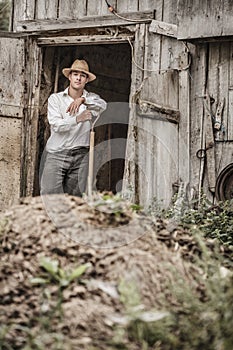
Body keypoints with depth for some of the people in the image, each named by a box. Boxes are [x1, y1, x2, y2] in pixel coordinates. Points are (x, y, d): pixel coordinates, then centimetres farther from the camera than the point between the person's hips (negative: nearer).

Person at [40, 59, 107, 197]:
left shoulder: (91, 98, 9)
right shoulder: (55, 98, 5)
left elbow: (103, 105, -14)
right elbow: (56, 125, -9)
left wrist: (82, 100, -28)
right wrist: (77, 119, -24)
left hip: (80, 155, 1)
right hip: (57, 154, -1)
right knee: (50, 194, -11)